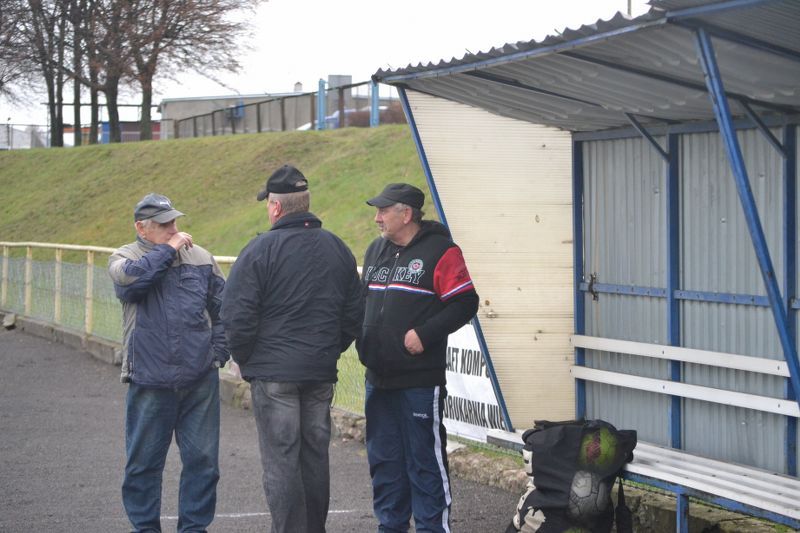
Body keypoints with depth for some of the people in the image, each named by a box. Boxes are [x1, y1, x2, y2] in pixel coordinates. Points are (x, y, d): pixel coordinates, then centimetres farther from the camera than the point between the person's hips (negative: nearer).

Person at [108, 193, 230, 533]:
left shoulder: (201, 258, 9)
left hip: (201, 379, 2)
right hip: (150, 380, -2)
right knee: (143, 460, 5)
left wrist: (218, 351, 7)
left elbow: (223, 308, 16)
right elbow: (131, 277, -23)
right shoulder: (124, 258, 2)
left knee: (202, 459, 4)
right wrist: (168, 250, -14)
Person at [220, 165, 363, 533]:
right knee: (315, 455, 14)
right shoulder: (337, 249, 9)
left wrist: (244, 358, 2)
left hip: (273, 370, -6)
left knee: (281, 460, -2)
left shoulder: (260, 250, -11)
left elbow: (236, 316, -12)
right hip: (322, 372, 6)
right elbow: (355, 314, 15)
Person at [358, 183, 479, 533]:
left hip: (420, 382, -7)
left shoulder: (439, 251, -8)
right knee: (384, 460, 13)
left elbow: (465, 303, -12)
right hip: (378, 379, 7)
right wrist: (361, 338, 9)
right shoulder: (375, 250, 14)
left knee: (425, 461, -2)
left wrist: (424, 334, -18)